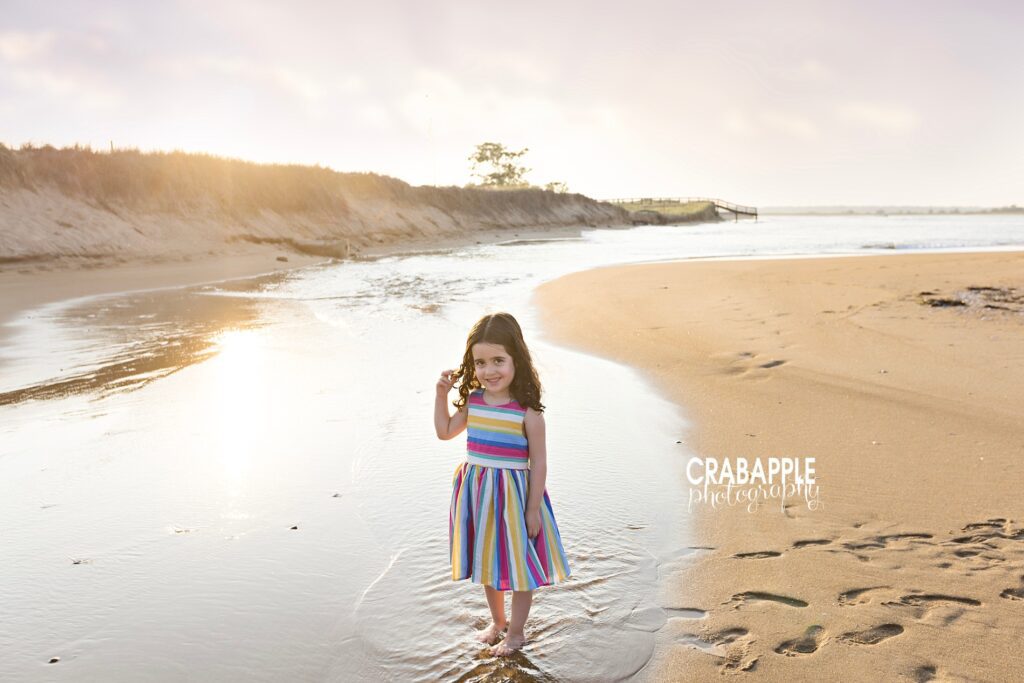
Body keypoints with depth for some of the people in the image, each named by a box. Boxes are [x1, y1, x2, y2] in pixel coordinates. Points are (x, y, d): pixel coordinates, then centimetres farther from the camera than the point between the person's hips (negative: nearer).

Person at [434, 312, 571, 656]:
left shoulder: (527, 411, -19)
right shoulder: (472, 401, -3)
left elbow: (539, 463, -13)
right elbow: (444, 432, 13)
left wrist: (533, 510, -12)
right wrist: (442, 393, 2)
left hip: (514, 496, -5)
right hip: (477, 494, 6)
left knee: (520, 565, 11)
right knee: (488, 563, 23)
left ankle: (516, 632, 33)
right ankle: (497, 620, 46)